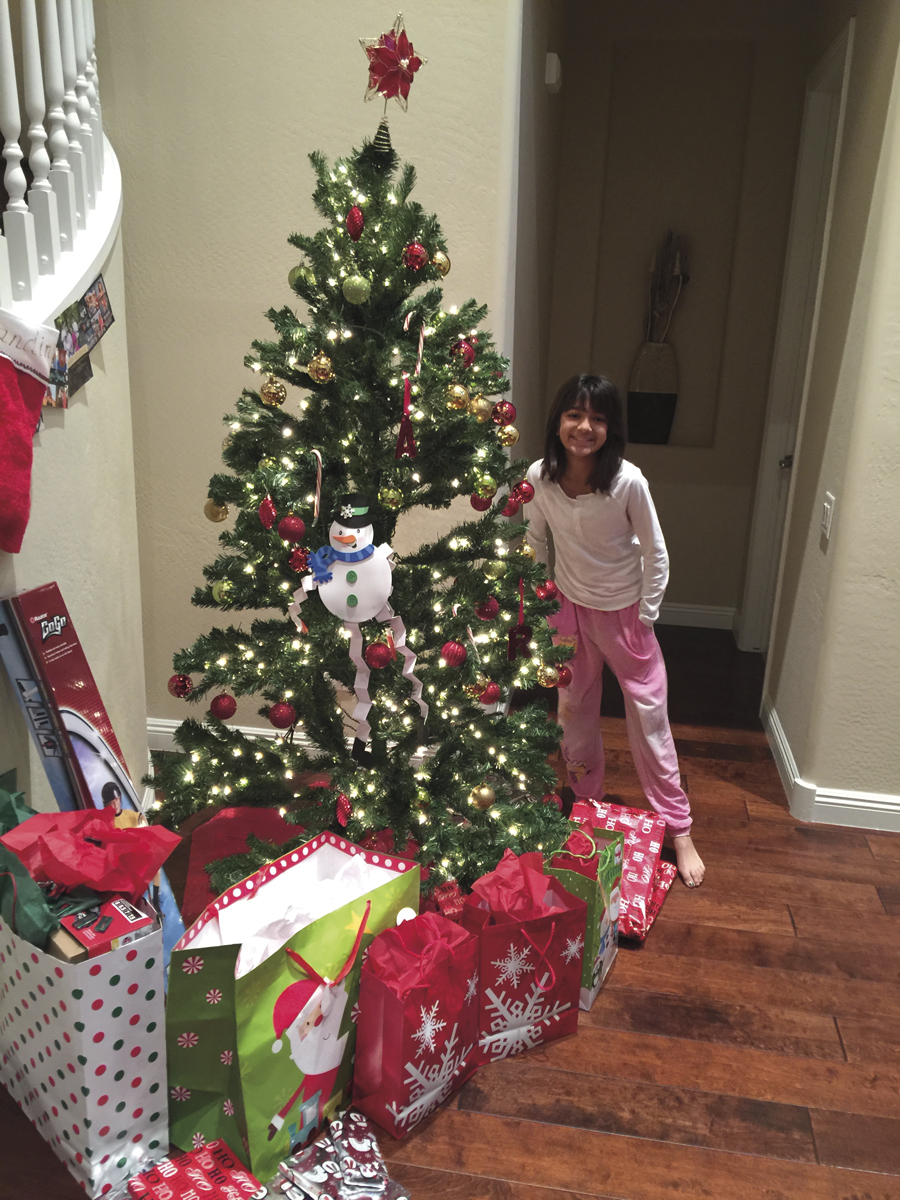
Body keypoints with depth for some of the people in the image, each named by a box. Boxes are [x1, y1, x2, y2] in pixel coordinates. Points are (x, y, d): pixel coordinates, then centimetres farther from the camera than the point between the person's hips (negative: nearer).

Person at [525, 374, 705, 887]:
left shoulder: (628, 481, -23)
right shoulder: (539, 476, -14)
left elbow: (656, 554, -12)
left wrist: (645, 618, -8)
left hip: (624, 612, -3)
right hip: (570, 608, 3)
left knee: (649, 716, 3)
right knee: (574, 710, 16)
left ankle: (678, 830, 17)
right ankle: (587, 801, 38)